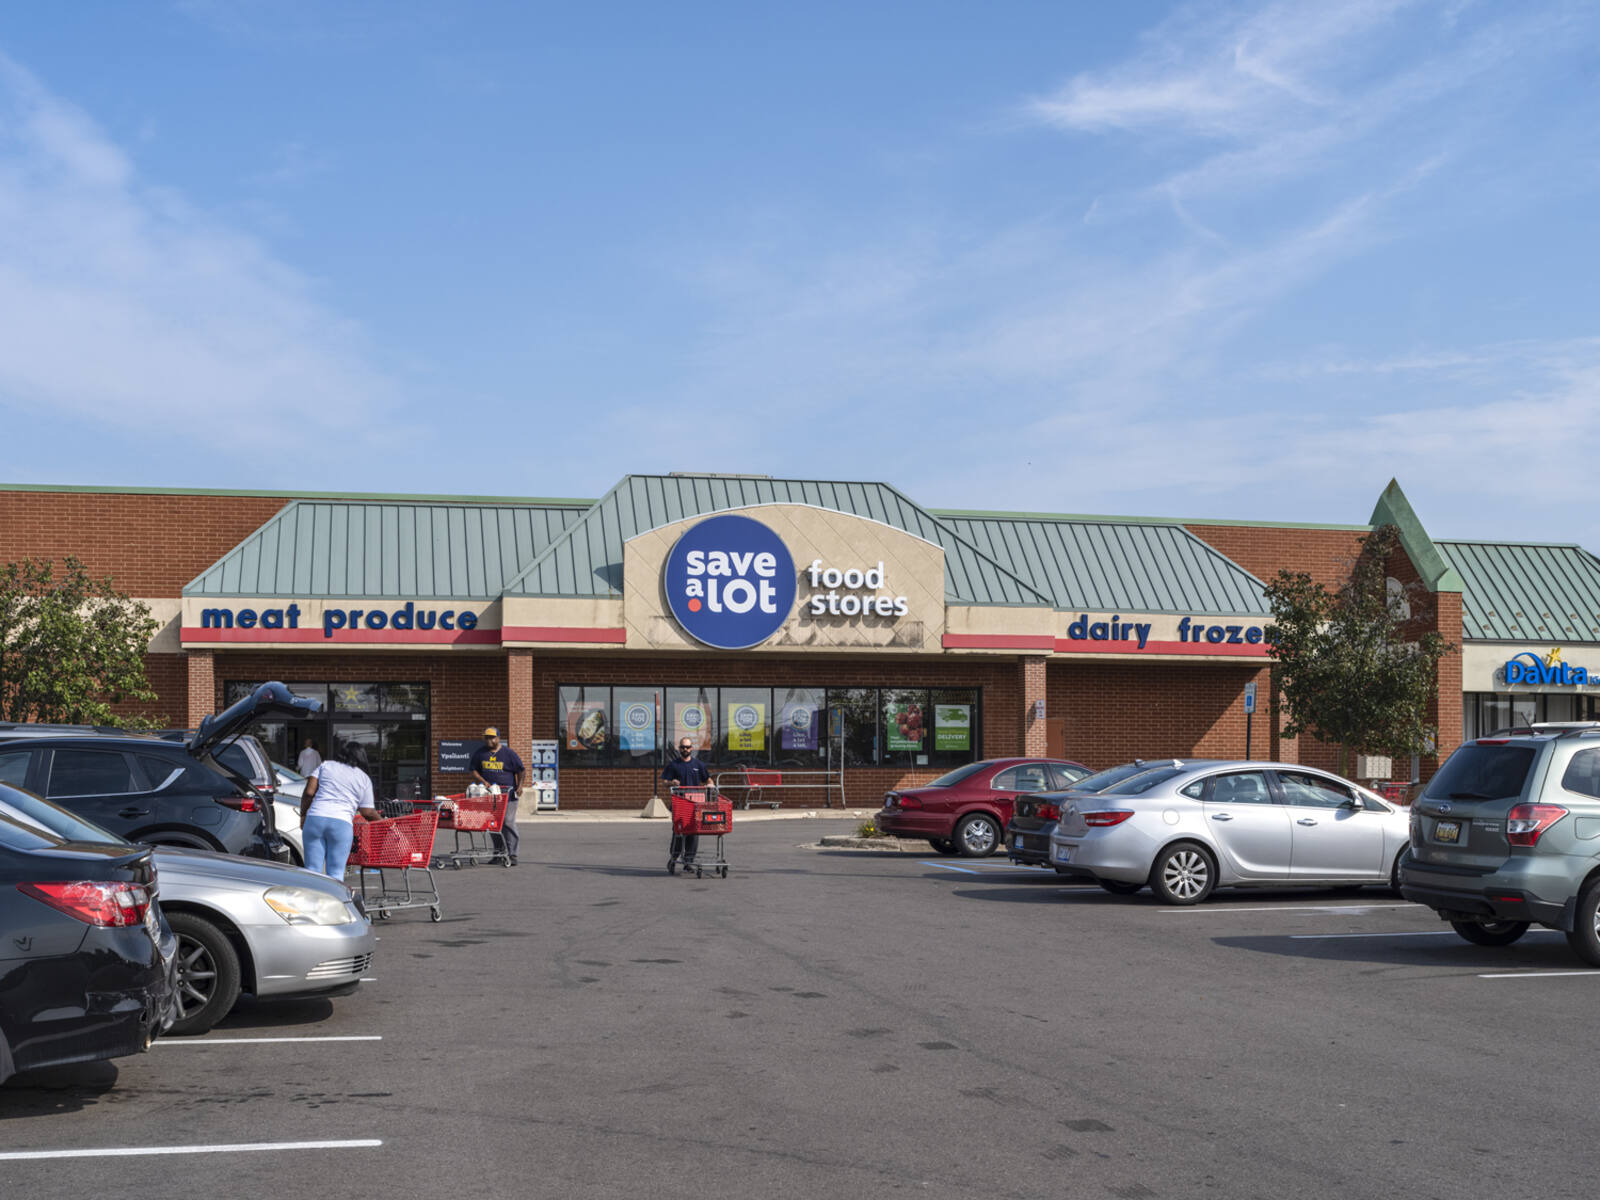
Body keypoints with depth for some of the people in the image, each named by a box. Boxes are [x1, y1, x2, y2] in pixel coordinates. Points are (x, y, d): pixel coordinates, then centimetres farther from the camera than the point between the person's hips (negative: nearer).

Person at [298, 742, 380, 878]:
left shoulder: (325, 766, 18)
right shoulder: (364, 779, 15)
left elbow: (309, 792, 7)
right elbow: (368, 812, 12)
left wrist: (303, 814, 17)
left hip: (315, 818, 1)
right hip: (342, 824, -1)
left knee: (312, 870, 3)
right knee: (336, 873, 1)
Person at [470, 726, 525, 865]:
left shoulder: (508, 753, 1)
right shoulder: (479, 753, 9)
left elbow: (521, 770, 4)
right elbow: (474, 771, 11)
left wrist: (519, 786, -9)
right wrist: (483, 782, -6)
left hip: (507, 793, -4)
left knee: (508, 823, -9)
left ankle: (512, 854, -8)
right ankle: (498, 852, 18)